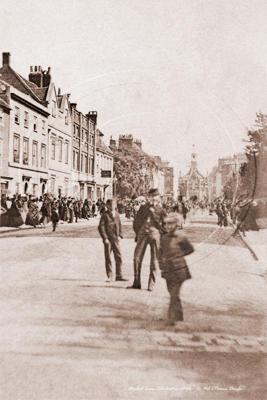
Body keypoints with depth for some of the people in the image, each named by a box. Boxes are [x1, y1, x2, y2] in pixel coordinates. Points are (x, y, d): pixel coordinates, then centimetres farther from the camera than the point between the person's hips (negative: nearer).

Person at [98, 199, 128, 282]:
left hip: (116, 239, 5)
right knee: (108, 259, 1)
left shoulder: (116, 213, 11)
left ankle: (119, 276, 12)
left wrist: (120, 235, 8)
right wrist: (105, 238, -13)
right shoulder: (105, 214, -5)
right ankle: (109, 276, 11)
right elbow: (101, 227, -8)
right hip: (108, 239, -5)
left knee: (119, 258, 4)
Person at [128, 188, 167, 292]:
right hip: (142, 234, 2)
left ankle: (151, 284, 9)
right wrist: (137, 233, 9)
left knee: (154, 261, 1)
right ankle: (137, 283, 8)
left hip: (155, 235, -2)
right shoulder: (143, 208, 13)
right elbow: (136, 221, 15)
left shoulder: (161, 210, 6)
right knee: (137, 258, -1)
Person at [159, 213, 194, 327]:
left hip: (178, 269, -6)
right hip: (167, 270, 6)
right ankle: (176, 318, 28)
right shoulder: (164, 238, 8)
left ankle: (175, 319, -1)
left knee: (174, 294, -8)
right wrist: (161, 266, 12)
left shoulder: (181, 238, -8)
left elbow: (191, 249, 5)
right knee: (172, 293, 14)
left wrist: (179, 255, 4)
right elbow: (161, 252, 19)